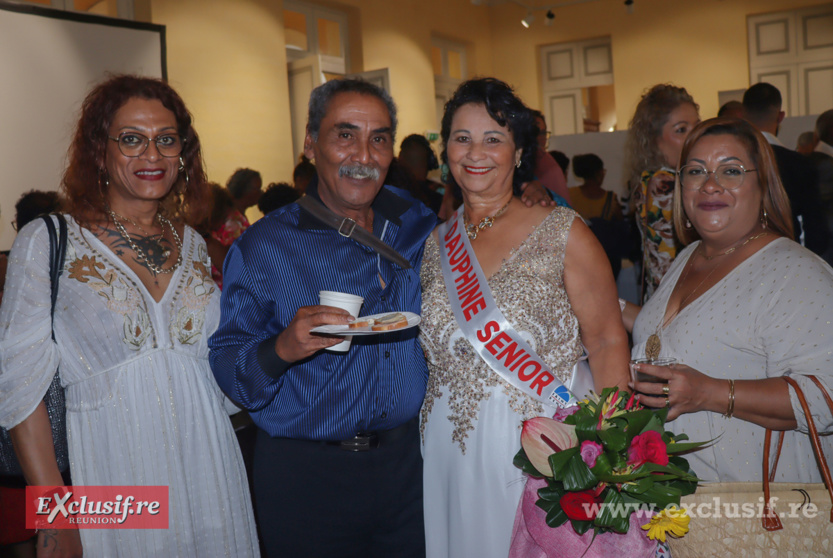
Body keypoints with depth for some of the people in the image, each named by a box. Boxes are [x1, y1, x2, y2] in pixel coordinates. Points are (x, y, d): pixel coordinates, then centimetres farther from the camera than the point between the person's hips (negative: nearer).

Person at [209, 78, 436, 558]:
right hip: (306, 477, -3)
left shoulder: (421, 227, 2)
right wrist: (281, 349, -28)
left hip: (408, 461, 3)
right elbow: (226, 365, -11)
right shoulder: (262, 247, -8)